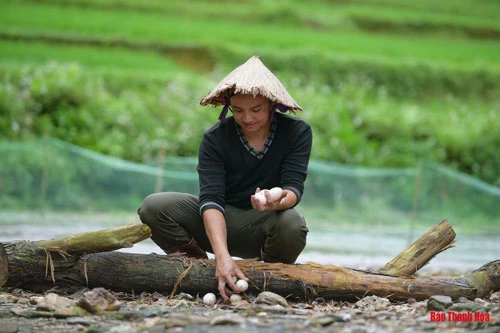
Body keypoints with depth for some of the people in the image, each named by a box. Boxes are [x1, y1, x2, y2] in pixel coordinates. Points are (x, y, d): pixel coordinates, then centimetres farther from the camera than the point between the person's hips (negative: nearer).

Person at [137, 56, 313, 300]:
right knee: (154, 207, -23)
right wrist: (223, 257, -40)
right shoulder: (215, 139, -12)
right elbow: (211, 199, -24)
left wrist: (280, 201, -46)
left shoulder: (297, 132, -10)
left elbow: (294, 186, -18)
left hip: (264, 224, -1)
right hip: (218, 224, 1)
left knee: (292, 224, -37)